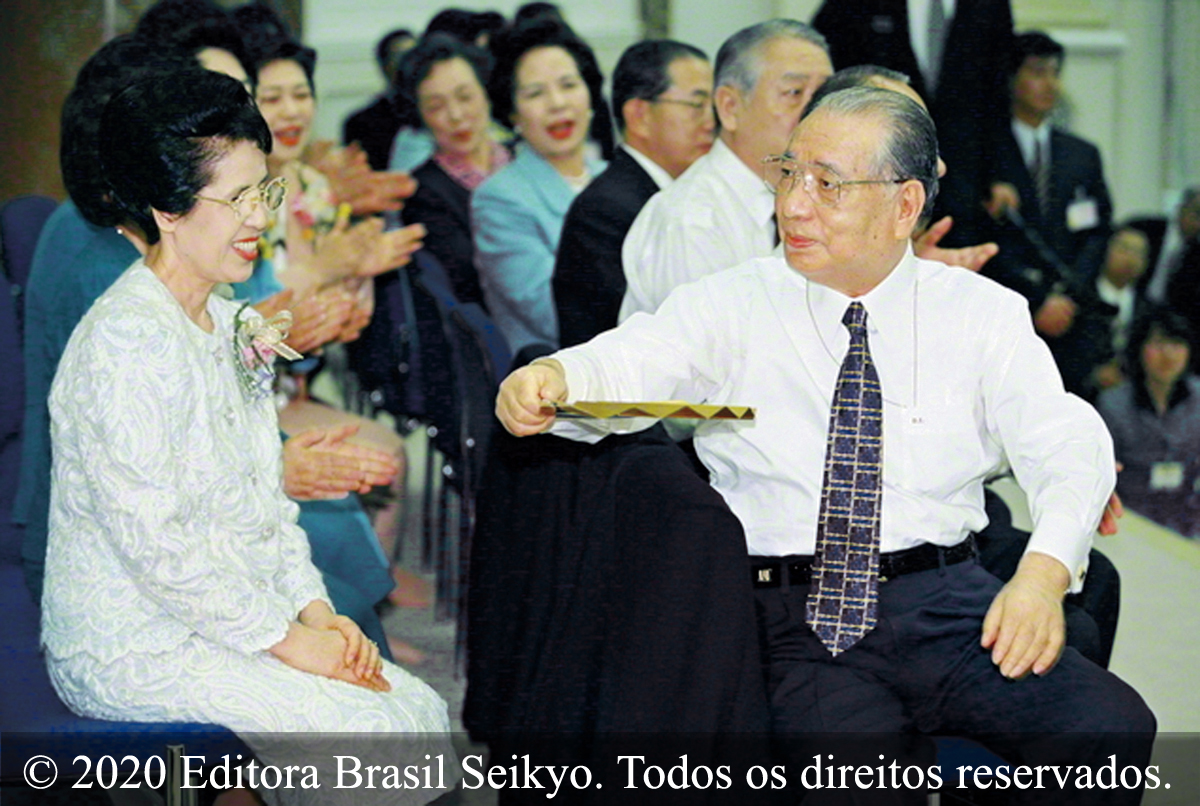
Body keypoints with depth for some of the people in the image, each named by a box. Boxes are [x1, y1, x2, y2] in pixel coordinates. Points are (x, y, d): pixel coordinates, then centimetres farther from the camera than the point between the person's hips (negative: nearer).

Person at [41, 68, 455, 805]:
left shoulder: (230, 324, 11)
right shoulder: (127, 342, -20)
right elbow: (152, 541, -23)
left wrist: (316, 611, 2)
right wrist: (286, 639, -17)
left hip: (224, 620, 9)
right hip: (131, 646, -9)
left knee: (424, 713, -2)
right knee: (361, 733, -20)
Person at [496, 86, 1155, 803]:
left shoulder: (981, 313, 10)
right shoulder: (734, 305, 8)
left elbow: (1069, 443, 0)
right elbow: (635, 362, -9)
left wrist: (1044, 572, -20)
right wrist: (552, 380, -33)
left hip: (947, 605, 2)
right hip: (790, 614, -2)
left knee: (1111, 727, -22)